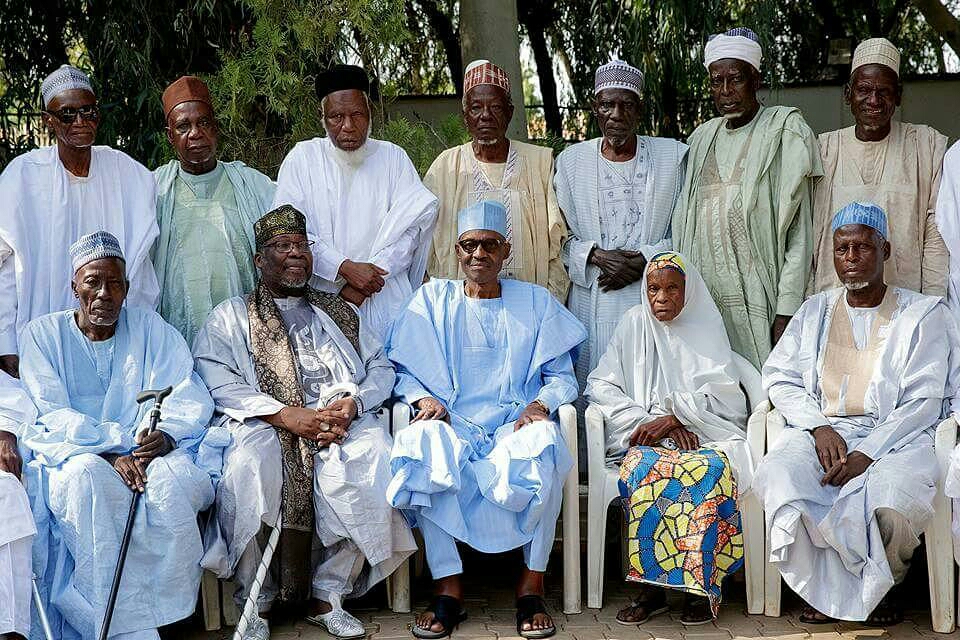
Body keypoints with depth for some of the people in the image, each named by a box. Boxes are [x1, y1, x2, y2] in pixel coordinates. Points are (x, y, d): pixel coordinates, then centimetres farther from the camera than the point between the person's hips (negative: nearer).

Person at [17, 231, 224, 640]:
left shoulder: (150, 328, 12)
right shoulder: (42, 335, 8)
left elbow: (190, 397, 2)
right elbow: (53, 417, -4)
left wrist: (166, 434, -22)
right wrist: (112, 453, -21)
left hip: (152, 453, 1)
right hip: (72, 455, -1)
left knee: (170, 480, -34)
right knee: (84, 480, -36)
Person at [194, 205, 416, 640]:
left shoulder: (340, 311, 30)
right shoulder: (231, 316, 20)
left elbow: (381, 367, 18)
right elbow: (217, 380, 1)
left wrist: (353, 403, -7)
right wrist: (287, 414, -13)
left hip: (342, 419, 2)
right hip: (267, 423, -2)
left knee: (372, 453, -32)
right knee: (252, 462, -37)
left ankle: (329, 592, -19)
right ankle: (256, 599, -19)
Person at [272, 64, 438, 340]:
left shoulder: (393, 157, 9)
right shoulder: (302, 158, 6)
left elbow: (410, 226, 0)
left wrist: (368, 280, -11)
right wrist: (345, 268, -14)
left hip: (384, 298, 1)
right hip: (320, 296, -1)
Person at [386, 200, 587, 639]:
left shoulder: (535, 302, 16)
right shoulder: (434, 299, 15)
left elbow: (562, 376, 11)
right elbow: (406, 372, 10)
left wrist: (542, 402, -11)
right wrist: (424, 398, -12)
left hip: (515, 425, 0)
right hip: (453, 423, 0)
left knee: (545, 440, -35)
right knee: (426, 440, -35)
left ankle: (532, 583, -22)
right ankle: (447, 586, -28)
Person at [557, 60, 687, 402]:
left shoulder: (673, 156, 5)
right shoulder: (572, 160, 8)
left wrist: (644, 260, -9)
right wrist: (596, 255, -9)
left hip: (653, 296, -1)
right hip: (592, 300, 1)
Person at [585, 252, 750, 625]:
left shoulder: (706, 327, 12)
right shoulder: (634, 325, 14)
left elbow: (721, 394, 1)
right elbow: (600, 387, 6)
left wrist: (674, 418, -13)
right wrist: (649, 422, -7)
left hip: (702, 433, 0)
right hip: (646, 438, 1)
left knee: (711, 469, -35)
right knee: (643, 469, -35)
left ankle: (702, 585, -26)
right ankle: (651, 588, -29)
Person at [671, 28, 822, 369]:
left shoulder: (783, 131, -2)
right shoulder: (702, 138, 15)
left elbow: (797, 231, -7)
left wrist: (786, 311, -13)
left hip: (757, 301, -5)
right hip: (701, 298, 5)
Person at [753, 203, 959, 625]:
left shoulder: (923, 314, 9)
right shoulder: (814, 312, 21)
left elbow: (923, 400, -1)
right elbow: (778, 378, 12)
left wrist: (867, 453, -16)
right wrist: (819, 427, -8)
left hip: (895, 436, -3)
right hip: (819, 430, 3)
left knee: (891, 498, -37)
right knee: (776, 480, -31)